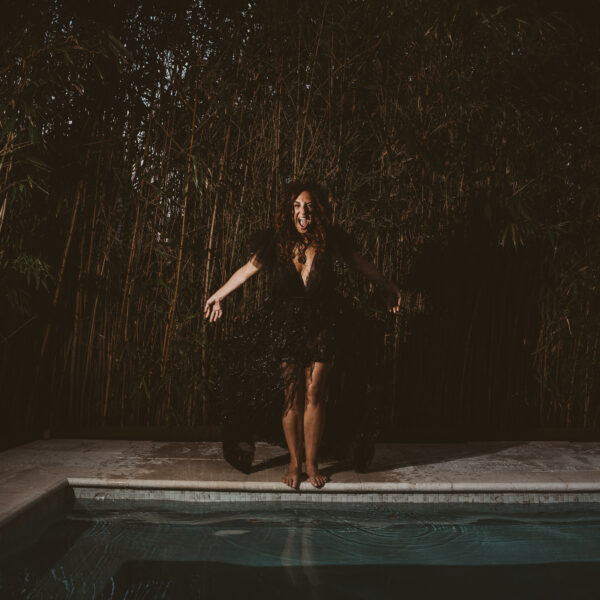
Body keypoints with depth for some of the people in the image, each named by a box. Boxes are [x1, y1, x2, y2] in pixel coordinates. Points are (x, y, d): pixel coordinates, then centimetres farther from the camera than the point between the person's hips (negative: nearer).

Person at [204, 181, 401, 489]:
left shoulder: (331, 240, -6)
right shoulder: (275, 242, -6)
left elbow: (360, 262, 9)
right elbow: (249, 268, 8)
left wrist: (387, 287, 19)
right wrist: (218, 295, 16)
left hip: (323, 324, 0)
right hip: (284, 325, 0)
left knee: (314, 394, 1)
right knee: (290, 396, 3)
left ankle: (312, 463, 18)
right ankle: (294, 462, 21)